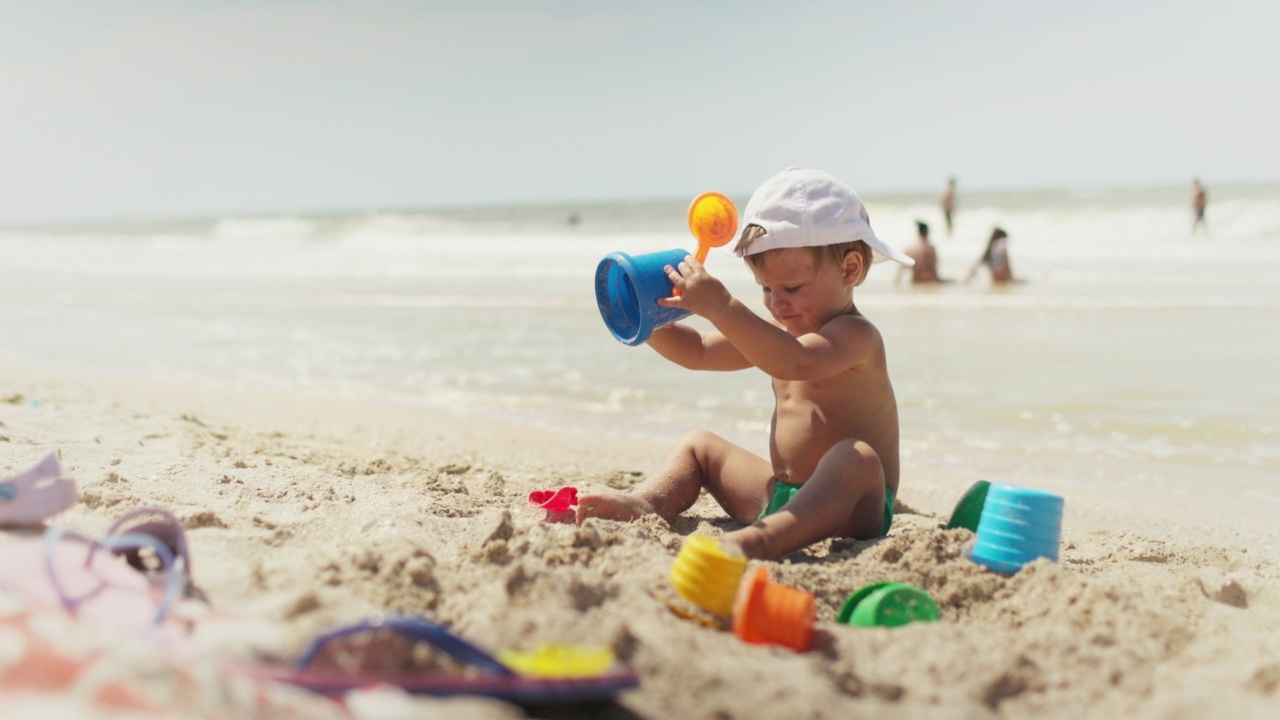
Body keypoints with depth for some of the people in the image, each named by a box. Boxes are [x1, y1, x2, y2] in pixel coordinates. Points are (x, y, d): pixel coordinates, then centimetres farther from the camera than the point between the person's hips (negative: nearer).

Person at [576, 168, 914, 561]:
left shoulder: (854, 335, -15)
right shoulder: (778, 332, 14)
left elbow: (794, 362, -37)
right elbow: (698, 351, 18)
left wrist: (721, 307, -42)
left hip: (853, 507, -9)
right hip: (778, 496, 9)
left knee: (856, 458, -40)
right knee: (698, 446, 13)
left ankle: (764, 539, -64)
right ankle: (647, 502, -16)